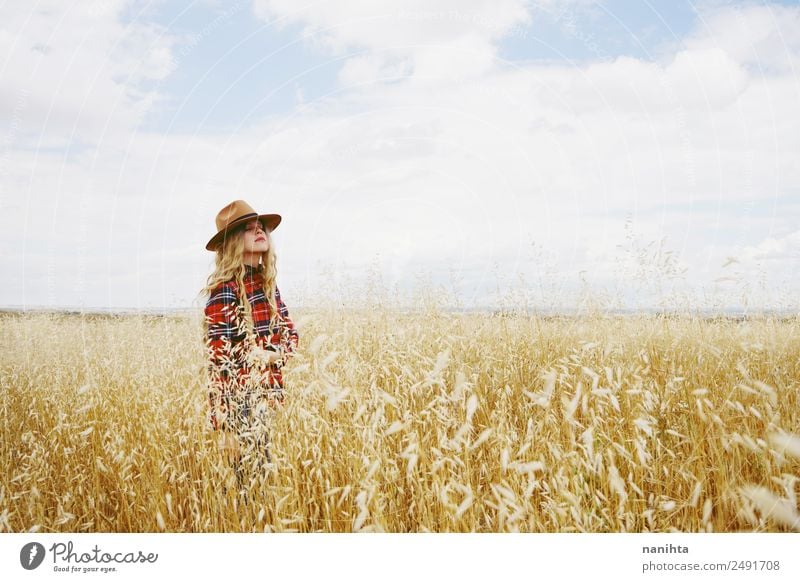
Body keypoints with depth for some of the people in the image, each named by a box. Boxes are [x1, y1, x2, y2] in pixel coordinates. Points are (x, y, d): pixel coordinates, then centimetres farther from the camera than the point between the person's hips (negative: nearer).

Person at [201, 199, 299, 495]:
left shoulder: (267, 282, 9)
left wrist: (275, 354, -9)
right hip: (243, 398, -7)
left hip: (271, 394, 7)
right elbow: (219, 355, -16)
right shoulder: (226, 287, -14)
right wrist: (226, 422, -18)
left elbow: (290, 331, 14)